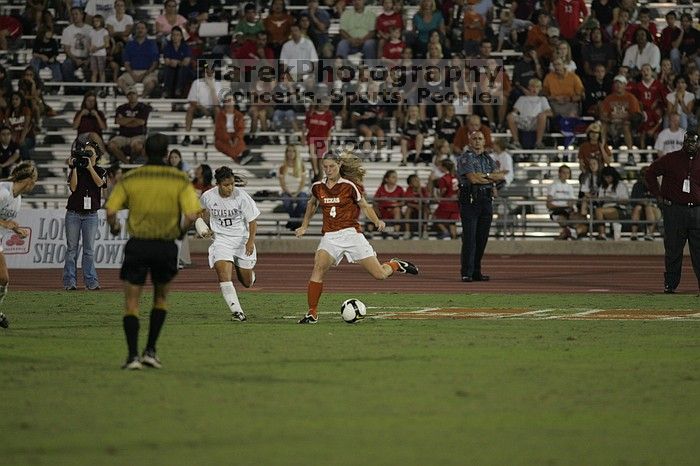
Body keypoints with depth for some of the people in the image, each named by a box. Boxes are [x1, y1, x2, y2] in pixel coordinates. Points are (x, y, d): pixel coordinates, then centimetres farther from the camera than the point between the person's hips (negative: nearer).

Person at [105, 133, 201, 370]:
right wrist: (181, 230, 8)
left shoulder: (130, 178, -2)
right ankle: (150, 351, 15)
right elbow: (191, 215, -12)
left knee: (131, 304, 5)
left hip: (137, 245, -1)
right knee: (161, 298, 21)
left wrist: (114, 227, 14)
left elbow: (110, 211, -6)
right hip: (166, 247, 1)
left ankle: (133, 355, -8)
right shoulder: (180, 179, -3)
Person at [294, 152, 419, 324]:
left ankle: (395, 265, 33)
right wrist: (304, 226, 28)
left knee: (380, 274, -3)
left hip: (351, 233, -2)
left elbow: (365, 206, 6)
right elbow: (312, 204, 29)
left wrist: (377, 221, -10)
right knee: (318, 268, -25)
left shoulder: (349, 186, -4)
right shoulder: (318, 187, 7)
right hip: (330, 237, 2)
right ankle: (312, 313, -19)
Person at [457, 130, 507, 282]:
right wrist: (491, 176, -3)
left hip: (486, 200, 6)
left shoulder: (489, 159, 17)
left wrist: (483, 176, -9)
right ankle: (467, 273, -9)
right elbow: (472, 178, -14)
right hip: (470, 200, -6)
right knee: (469, 238, -9)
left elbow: (501, 176, 3)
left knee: (482, 238, 6)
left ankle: (476, 272, 11)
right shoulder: (465, 158, -1)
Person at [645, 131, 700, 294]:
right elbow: (650, 173, 10)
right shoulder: (671, 159, 4)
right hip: (674, 209, -1)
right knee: (673, 249, 1)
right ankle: (670, 284, 7)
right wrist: (658, 195, 3)